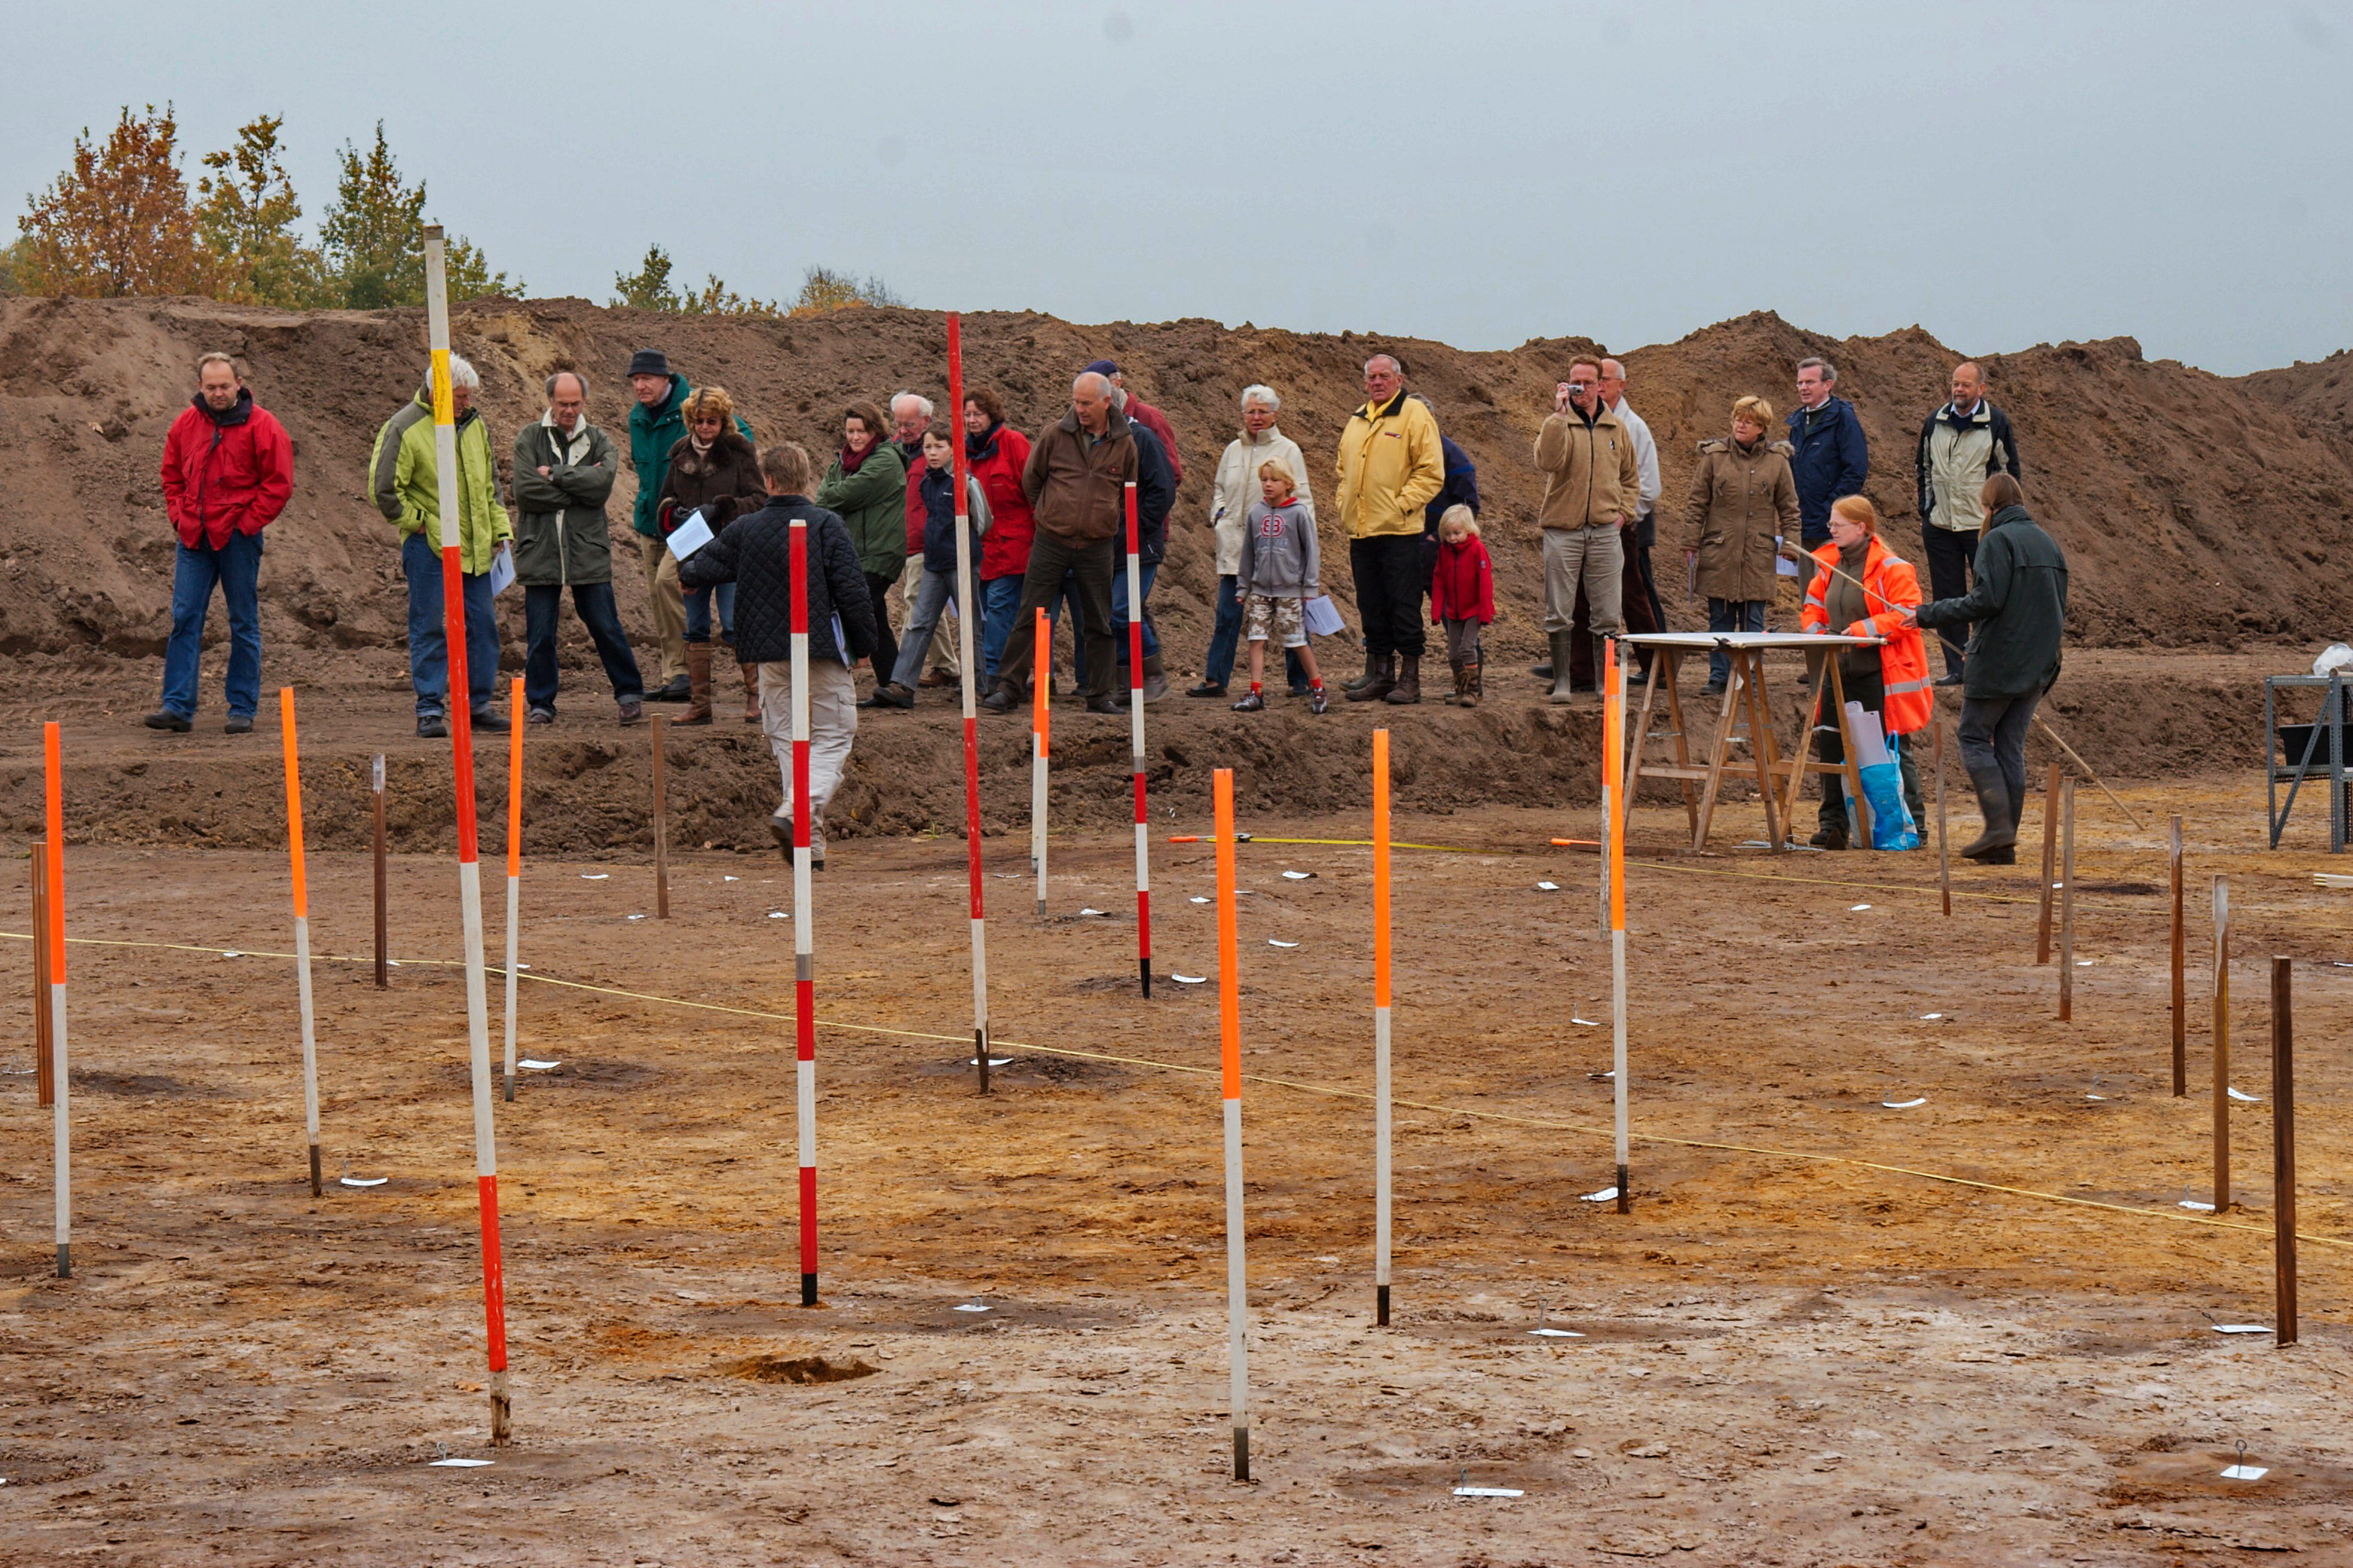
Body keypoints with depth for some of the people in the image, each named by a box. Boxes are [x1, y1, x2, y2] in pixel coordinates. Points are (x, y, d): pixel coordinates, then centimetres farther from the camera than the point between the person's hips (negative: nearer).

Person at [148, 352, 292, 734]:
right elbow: (172, 476, 19)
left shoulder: (261, 425, -4)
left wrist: (247, 523, -10)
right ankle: (178, 706, -2)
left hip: (238, 538, -3)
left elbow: (279, 483, -5)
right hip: (193, 539, 4)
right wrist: (179, 517, 5)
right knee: (185, 619, -2)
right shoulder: (186, 423, 8)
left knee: (244, 624, 4)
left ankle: (243, 709, 9)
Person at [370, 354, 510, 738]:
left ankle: (478, 703, 16)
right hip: (428, 545, -6)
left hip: (474, 547, 6)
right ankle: (430, 710, 0)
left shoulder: (476, 424, 10)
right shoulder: (404, 429, -10)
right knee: (429, 627, -3)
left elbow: (490, 484, 21)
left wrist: (500, 530, 13)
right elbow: (384, 489, -10)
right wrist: (418, 522, -9)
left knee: (482, 623, 6)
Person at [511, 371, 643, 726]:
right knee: (539, 636, 3)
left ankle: (630, 694, 16)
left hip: (589, 553, 0)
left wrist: (555, 476, -11)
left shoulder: (599, 442, 7)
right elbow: (525, 491, -11)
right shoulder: (529, 439, 3)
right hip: (540, 552, 0)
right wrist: (579, 487, -9)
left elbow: (602, 484, -12)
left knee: (606, 629, 4)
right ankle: (539, 703, 15)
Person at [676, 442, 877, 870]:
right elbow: (852, 590, -9)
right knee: (832, 738, 3)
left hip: (770, 654, 3)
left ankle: (810, 846, 7)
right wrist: (865, 643, 4)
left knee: (787, 741, 12)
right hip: (823, 650, -3)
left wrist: (685, 573, 36)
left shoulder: (745, 529, 1)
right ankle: (797, 811, -22)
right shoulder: (827, 526, -8)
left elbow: (703, 570, 12)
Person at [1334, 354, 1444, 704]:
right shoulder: (1357, 420, 17)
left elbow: (1431, 472, -9)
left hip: (1400, 531, -7)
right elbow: (1344, 469, 27)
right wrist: (1345, 504, 12)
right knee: (1371, 607, 10)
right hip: (1361, 531, 7)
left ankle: (1409, 680, 0)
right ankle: (1380, 675, 17)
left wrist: (1401, 505, -15)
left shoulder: (1414, 415, -5)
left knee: (1404, 607, -4)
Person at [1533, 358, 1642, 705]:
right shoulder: (1558, 424, -1)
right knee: (1559, 614, 0)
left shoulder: (1616, 429, 11)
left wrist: (1624, 511, 9)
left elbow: (1630, 477, 24)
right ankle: (1561, 683, 6)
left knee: (1608, 616, 4)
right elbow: (1547, 461, -23)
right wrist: (1559, 413, -23)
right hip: (1563, 530, -3)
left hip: (1605, 532, 3)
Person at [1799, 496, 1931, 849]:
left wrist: (1861, 631, -24)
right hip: (1839, 673, 7)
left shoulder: (1892, 568, -11)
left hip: (1880, 676, -7)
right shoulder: (1829, 564, 11)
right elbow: (1813, 606, 21)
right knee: (1831, 747, 5)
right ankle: (1833, 826, 11)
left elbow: (1906, 615, -18)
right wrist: (1815, 633, 1)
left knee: (1891, 751, 1)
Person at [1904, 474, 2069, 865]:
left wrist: (1929, 614, -12)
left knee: (1974, 738, 2)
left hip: (1997, 664, -7)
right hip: (2037, 667, 7)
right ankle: (2004, 846, 8)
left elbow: (1986, 600, -20)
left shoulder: (1997, 541, -11)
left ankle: (1999, 824, -13)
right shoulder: (2048, 544, 14)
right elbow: (2059, 610, 19)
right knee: (2011, 747, 10)